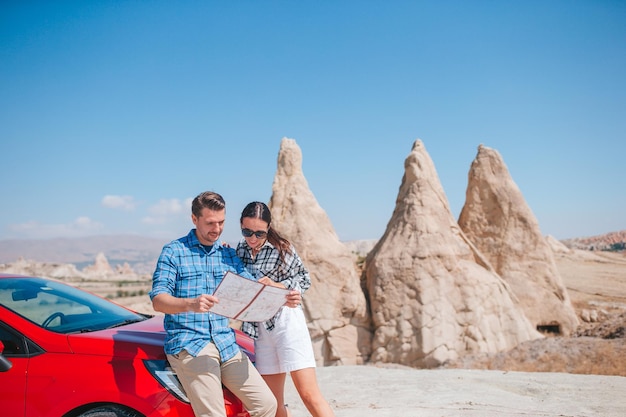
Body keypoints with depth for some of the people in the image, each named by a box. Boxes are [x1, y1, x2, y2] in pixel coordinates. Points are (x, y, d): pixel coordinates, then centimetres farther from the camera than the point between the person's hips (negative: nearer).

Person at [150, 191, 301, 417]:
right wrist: (191, 304, -33)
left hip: (227, 345, 5)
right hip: (189, 345, -5)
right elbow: (158, 300, -11)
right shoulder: (174, 252, -1)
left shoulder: (229, 255, 15)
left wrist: (283, 299, -12)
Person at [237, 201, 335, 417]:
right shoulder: (241, 249, 6)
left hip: (287, 323, -6)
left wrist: (277, 286, -17)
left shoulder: (281, 249, -9)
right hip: (261, 329, 6)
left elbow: (304, 280, 0)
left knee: (309, 395, -9)